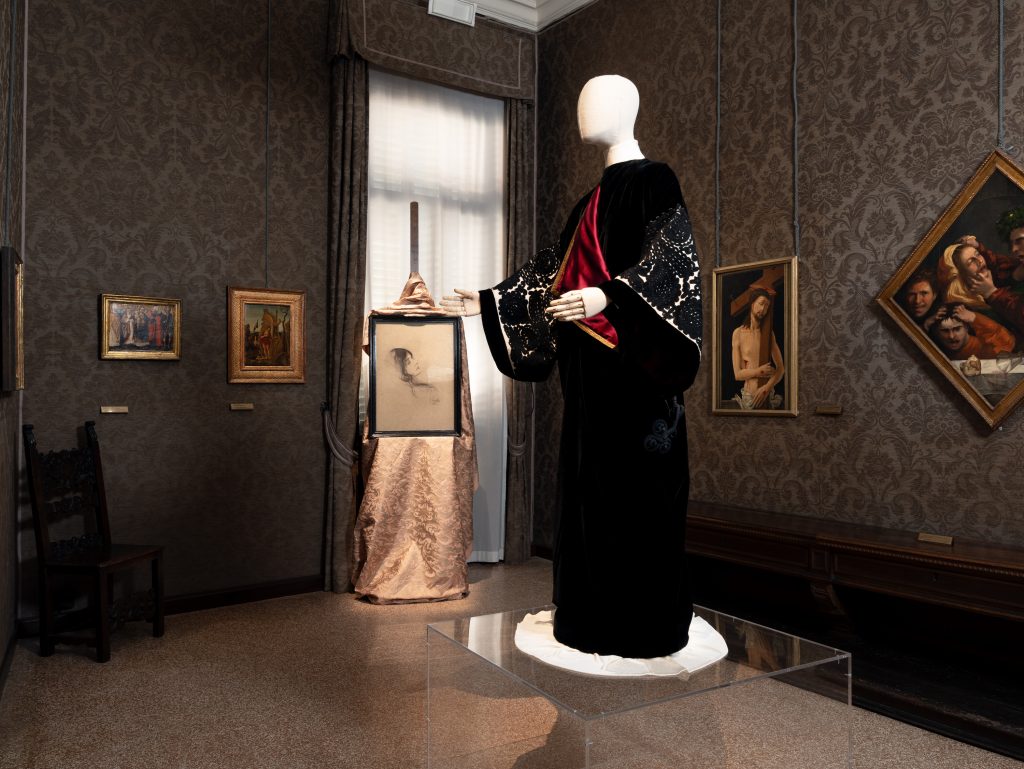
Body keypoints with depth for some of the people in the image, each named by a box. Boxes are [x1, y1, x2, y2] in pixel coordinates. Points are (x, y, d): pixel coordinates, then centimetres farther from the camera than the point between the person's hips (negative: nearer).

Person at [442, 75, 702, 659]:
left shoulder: (654, 182, -5)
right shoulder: (596, 199, 22)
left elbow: (670, 254, -19)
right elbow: (555, 266, 23)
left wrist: (608, 295, -35)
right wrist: (490, 300, 20)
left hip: (634, 360, -9)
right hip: (593, 368, 9)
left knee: (636, 485, -5)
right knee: (593, 483, 12)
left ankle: (645, 622, 7)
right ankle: (596, 610, 23)